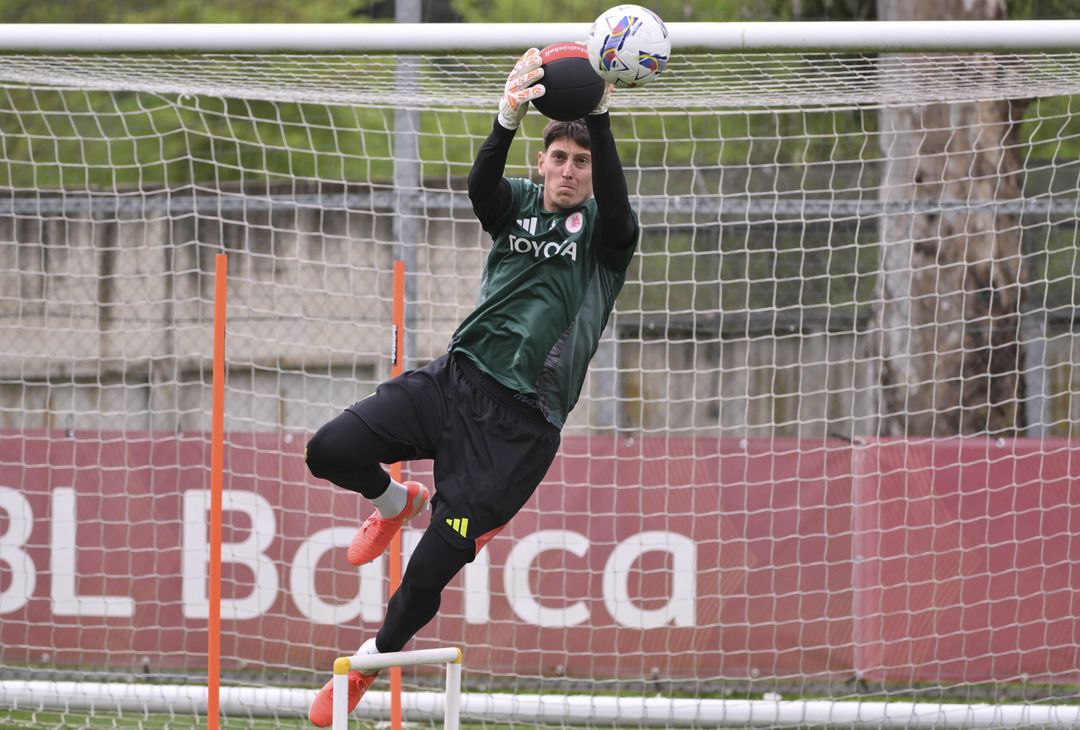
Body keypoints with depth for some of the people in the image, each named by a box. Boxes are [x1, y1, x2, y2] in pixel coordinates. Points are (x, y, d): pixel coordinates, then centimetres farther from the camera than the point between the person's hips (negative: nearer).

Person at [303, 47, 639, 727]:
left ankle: (375, 658, 20)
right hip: (458, 378, 3)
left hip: (522, 421, -3)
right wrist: (509, 119, -34)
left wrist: (600, 120, -34)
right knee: (331, 451, -14)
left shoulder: (605, 233, 4)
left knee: (439, 558, -7)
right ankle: (396, 501, 20)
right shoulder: (518, 205, 11)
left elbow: (616, 199, -20)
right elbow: (481, 185, -12)